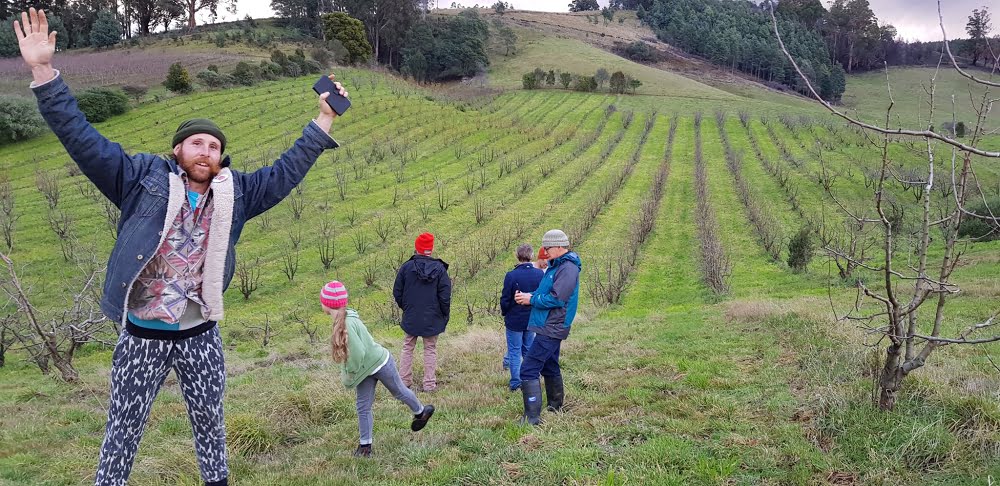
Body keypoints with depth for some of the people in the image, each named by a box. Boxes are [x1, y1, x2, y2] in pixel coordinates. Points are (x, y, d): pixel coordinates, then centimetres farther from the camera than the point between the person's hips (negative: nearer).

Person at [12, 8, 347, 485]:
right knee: (123, 431, 7)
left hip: (201, 336, 3)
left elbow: (285, 172, 13)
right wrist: (44, 72, -15)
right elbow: (82, 139, -7)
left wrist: (323, 122, 12)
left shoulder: (234, 192, 4)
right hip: (142, 337, -3)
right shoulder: (143, 178, -4)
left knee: (210, 423, 18)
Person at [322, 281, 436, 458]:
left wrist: (349, 376, -20)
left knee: (399, 392, 18)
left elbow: (358, 354, -35)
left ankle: (420, 412, 44)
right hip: (365, 370, 8)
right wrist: (347, 374, 2)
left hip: (380, 364, -8)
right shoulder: (340, 321, -7)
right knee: (363, 407, 10)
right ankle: (365, 445, 21)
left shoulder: (347, 323, -35)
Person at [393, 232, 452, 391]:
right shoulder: (439, 269, -9)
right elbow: (445, 296, -9)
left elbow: (397, 292, 1)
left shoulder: (406, 267, -5)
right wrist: (445, 315, 4)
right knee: (430, 350, 10)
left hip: (410, 317, 1)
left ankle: (404, 380, 19)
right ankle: (430, 384, 11)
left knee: (407, 348, 17)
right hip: (432, 319, -1)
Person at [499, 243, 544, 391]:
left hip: (514, 320, -4)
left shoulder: (511, 276, -18)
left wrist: (504, 313, 7)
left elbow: (505, 300, -12)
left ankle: (516, 384, 7)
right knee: (529, 350, 16)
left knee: (515, 351, 6)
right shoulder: (540, 274, -7)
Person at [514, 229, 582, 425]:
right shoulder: (556, 266, 15)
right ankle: (556, 407, 36)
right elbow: (545, 292, 18)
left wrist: (531, 299, -14)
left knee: (528, 370, -14)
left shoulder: (568, 268, -17)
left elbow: (556, 298, -24)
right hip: (549, 327, 11)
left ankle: (532, 418, -15)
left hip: (551, 329, -11)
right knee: (550, 367, 22)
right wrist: (530, 295, -1)